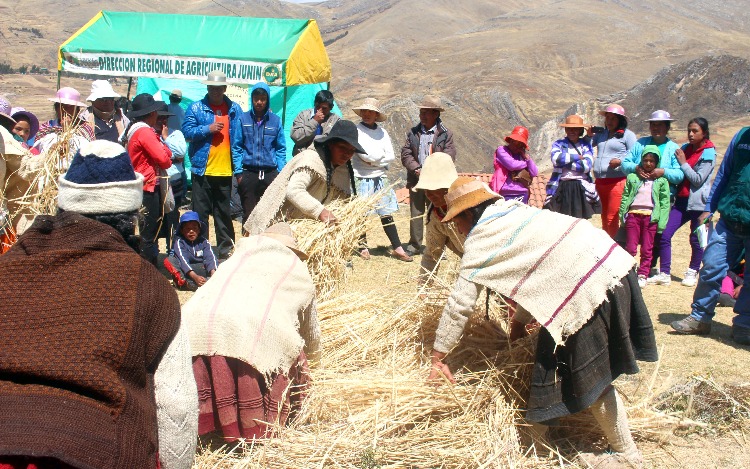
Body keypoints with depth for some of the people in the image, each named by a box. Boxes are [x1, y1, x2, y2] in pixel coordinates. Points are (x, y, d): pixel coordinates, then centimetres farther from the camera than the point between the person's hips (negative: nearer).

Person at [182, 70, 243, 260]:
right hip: (202, 169, -1)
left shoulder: (234, 110, 9)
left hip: (226, 171, 2)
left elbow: (238, 140, 8)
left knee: (224, 212, 10)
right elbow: (187, 131, -3)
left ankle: (226, 247, 18)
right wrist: (208, 129, -15)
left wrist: (239, 169, 2)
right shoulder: (196, 108, 4)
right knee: (200, 212, 1)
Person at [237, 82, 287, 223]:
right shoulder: (243, 119, 4)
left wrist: (280, 172, 0)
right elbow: (237, 147, 5)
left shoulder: (275, 120, 7)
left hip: (270, 173, 1)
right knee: (248, 213, 3)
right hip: (248, 173, -1)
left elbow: (281, 149, 10)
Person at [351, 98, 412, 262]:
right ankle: (363, 247, 15)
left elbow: (391, 156, 3)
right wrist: (381, 156, -1)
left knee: (387, 213, 2)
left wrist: (373, 161, -7)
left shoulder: (382, 132, 12)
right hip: (362, 178, -4)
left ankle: (397, 248, 2)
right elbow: (363, 154, -14)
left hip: (380, 178, 4)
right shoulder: (356, 130, -2)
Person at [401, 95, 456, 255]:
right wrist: (417, 169, -13)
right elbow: (405, 154, 3)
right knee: (415, 213, 5)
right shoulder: (413, 133, 9)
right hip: (416, 180, 2)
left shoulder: (446, 134, 1)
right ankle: (414, 245, 15)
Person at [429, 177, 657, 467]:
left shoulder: (479, 238, -4)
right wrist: (519, 320, 27)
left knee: (591, 378, 5)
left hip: (593, 285, -9)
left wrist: (437, 356, 4)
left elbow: (460, 303, -4)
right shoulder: (511, 211, 20)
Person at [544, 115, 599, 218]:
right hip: (562, 188, -1)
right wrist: (577, 157, -5)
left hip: (581, 188, 1)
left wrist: (566, 163, -7)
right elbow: (555, 158, -13)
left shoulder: (586, 144, 12)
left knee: (582, 218, 1)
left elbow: (587, 165, -6)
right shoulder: (559, 144, 10)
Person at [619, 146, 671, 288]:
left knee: (647, 249, 5)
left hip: (651, 216, 0)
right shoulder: (633, 177, 7)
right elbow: (625, 196, 6)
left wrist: (661, 222, -5)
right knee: (631, 248, 1)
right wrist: (622, 215, -1)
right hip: (633, 214, 0)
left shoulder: (661, 180, 4)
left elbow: (665, 202, 2)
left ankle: (642, 276, 12)